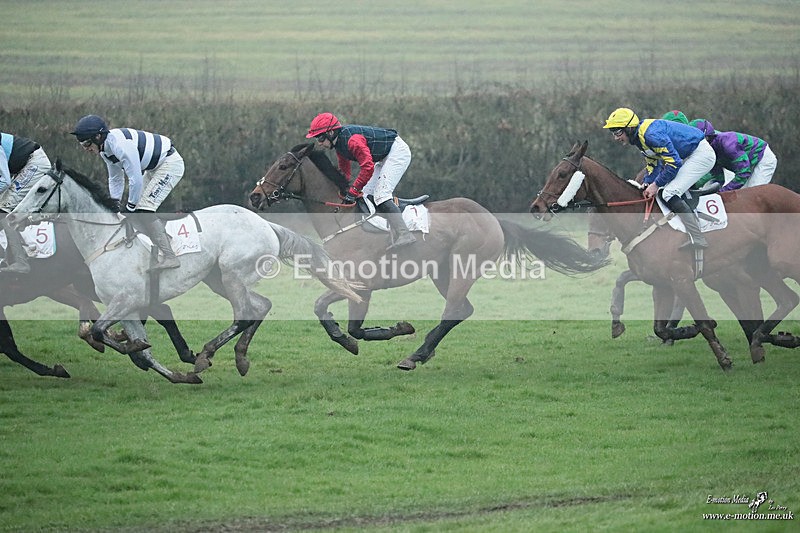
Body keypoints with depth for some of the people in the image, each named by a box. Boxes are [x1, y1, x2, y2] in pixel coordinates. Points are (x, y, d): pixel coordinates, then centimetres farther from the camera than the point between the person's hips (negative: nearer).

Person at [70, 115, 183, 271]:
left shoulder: (121, 145, -30)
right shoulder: (105, 149, 1)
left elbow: (136, 179, -27)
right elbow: (115, 179, 14)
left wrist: (130, 207, -16)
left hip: (170, 163, -10)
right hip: (154, 168, 10)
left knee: (143, 210, -18)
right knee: (136, 214, 7)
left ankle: (170, 258, -18)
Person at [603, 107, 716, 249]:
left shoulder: (651, 135, -26)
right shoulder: (639, 138, 7)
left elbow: (674, 162, -26)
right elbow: (653, 165, 17)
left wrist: (656, 184, -17)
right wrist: (646, 184, 2)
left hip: (702, 154, -11)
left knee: (669, 194, -17)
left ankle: (698, 240, -21)